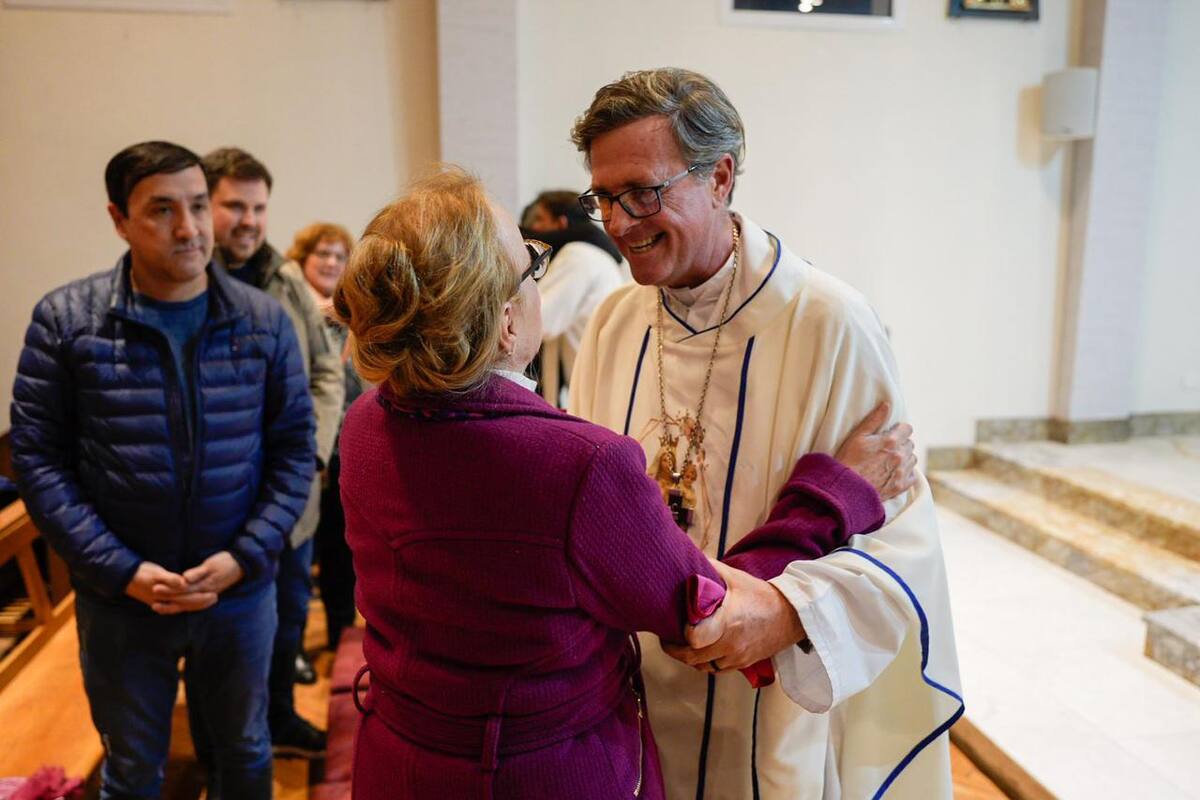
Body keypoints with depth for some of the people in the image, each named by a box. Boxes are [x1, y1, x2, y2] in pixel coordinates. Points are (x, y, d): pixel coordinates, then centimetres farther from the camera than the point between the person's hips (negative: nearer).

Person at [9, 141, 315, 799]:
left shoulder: (265, 321, -4)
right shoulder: (64, 319, -8)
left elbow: (293, 450, -2)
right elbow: (37, 459, -7)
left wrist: (245, 558, -13)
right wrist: (122, 570, -14)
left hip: (240, 592, 1)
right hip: (119, 598, -1)